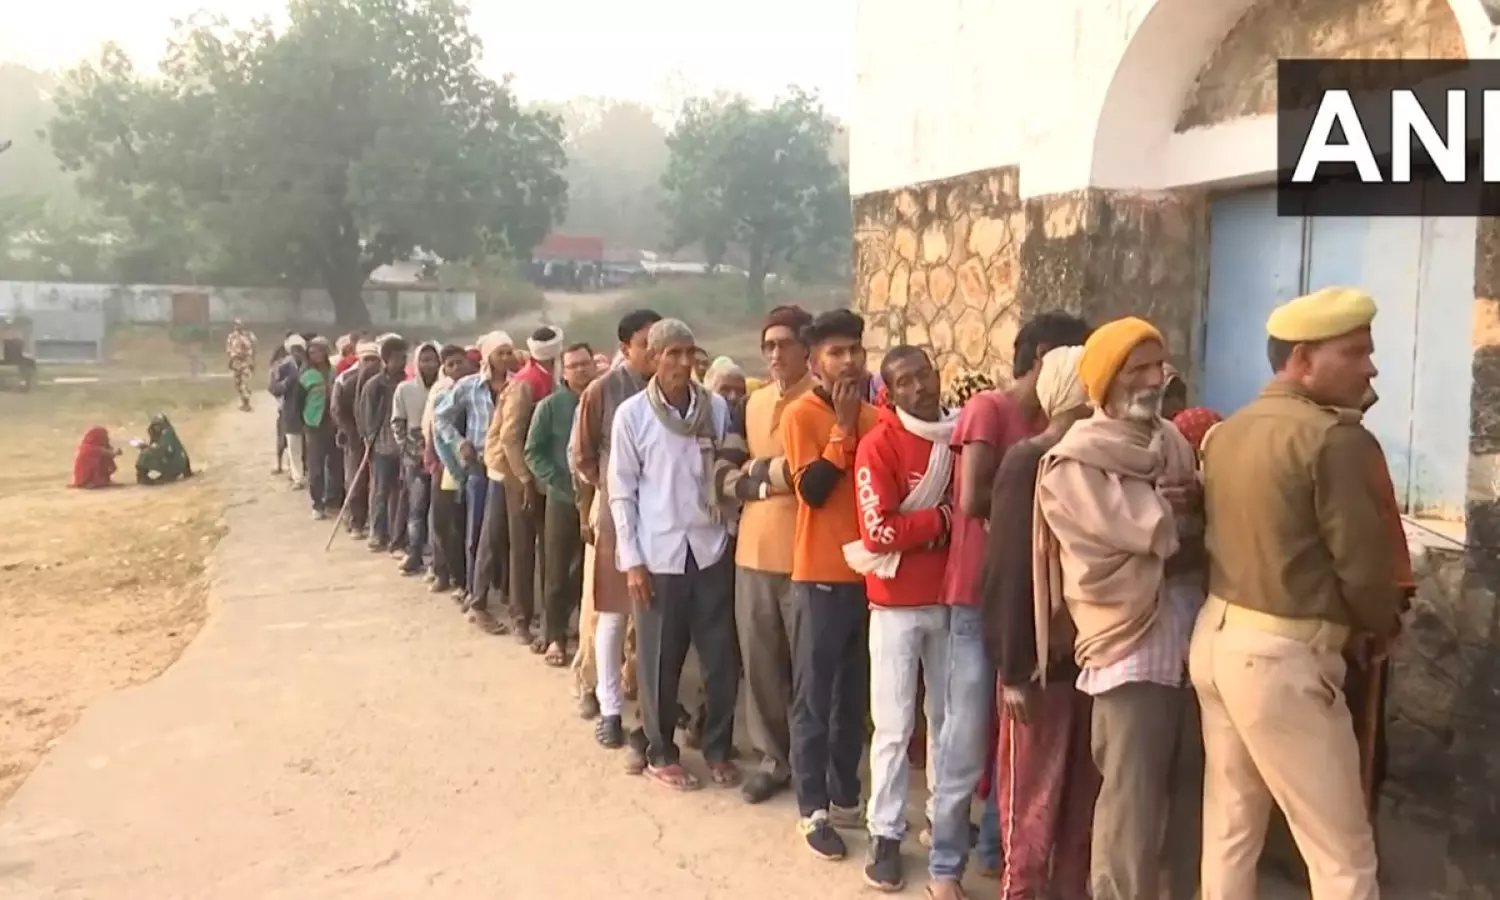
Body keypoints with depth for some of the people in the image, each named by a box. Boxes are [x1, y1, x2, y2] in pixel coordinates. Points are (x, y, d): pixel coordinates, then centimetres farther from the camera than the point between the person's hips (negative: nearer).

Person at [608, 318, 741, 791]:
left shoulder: (716, 407, 3)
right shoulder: (632, 413, -3)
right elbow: (621, 491, -2)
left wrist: (732, 531, 5)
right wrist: (631, 560, -6)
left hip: (712, 548, 2)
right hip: (659, 554, -2)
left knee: (722, 656, 7)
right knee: (660, 661, 7)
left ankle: (718, 749, 24)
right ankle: (660, 753, 24)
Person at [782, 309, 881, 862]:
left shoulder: (874, 416, 9)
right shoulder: (801, 414, -7)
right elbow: (811, 490, -18)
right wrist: (844, 426, -18)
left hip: (868, 571, 6)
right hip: (822, 575, -6)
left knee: (855, 695, 14)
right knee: (813, 696, 2)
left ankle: (845, 797, 27)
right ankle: (812, 810, 12)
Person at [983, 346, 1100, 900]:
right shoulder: (1026, 461, -10)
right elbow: (1007, 569, -13)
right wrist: (1013, 669, -15)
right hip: (1040, 661, -6)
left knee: (1082, 793, 15)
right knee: (1033, 796, 6)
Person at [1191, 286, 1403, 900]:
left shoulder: (1226, 433, 8)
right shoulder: (1335, 438, -16)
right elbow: (1364, 565, -12)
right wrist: (1386, 625, 7)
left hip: (1218, 636, 8)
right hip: (1282, 657, -8)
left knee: (1229, 827, 18)